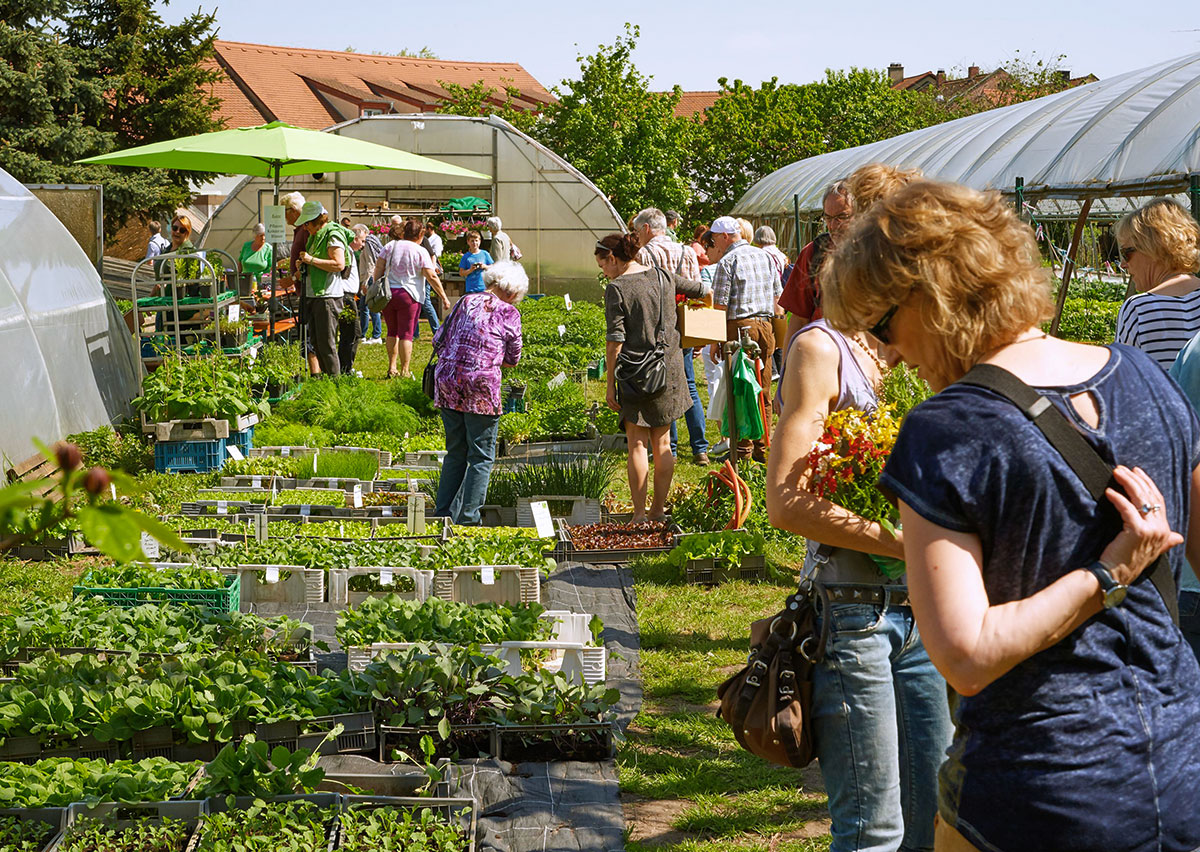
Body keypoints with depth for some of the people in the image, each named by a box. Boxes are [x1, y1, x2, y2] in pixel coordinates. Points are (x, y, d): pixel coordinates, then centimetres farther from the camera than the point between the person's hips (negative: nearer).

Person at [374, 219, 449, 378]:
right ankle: (404, 371, -5)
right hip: (409, 296, -4)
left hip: (387, 293, 4)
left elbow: (379, 267, 4)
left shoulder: (391, 246, 7)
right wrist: (443, 297, -2)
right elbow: (431, 277, -7)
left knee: (392, 331, 15)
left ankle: (392, 368, 15)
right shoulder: (421, 252, -4)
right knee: (406, 334, -1)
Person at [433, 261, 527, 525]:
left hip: (447, 384, 5)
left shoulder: (466, 301, 11)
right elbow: (512, 359, 7)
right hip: (481, 388, -5)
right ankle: (468, 518, 2)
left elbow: (439, 341, 12)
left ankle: (443, 512, 17)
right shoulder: (509, 313, 0)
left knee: (456, 452, 17)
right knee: (481, 457, 5)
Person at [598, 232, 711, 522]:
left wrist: (611, 384, -6)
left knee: (637, 444, 2)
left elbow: (615, 341, -12)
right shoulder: (663, 276, 6)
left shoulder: (616, 288, -9)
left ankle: (639, 514, 1)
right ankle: (659, 509, 17)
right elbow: (705, 291, 19)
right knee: (662, 443, 12)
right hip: (669, 367, 5)